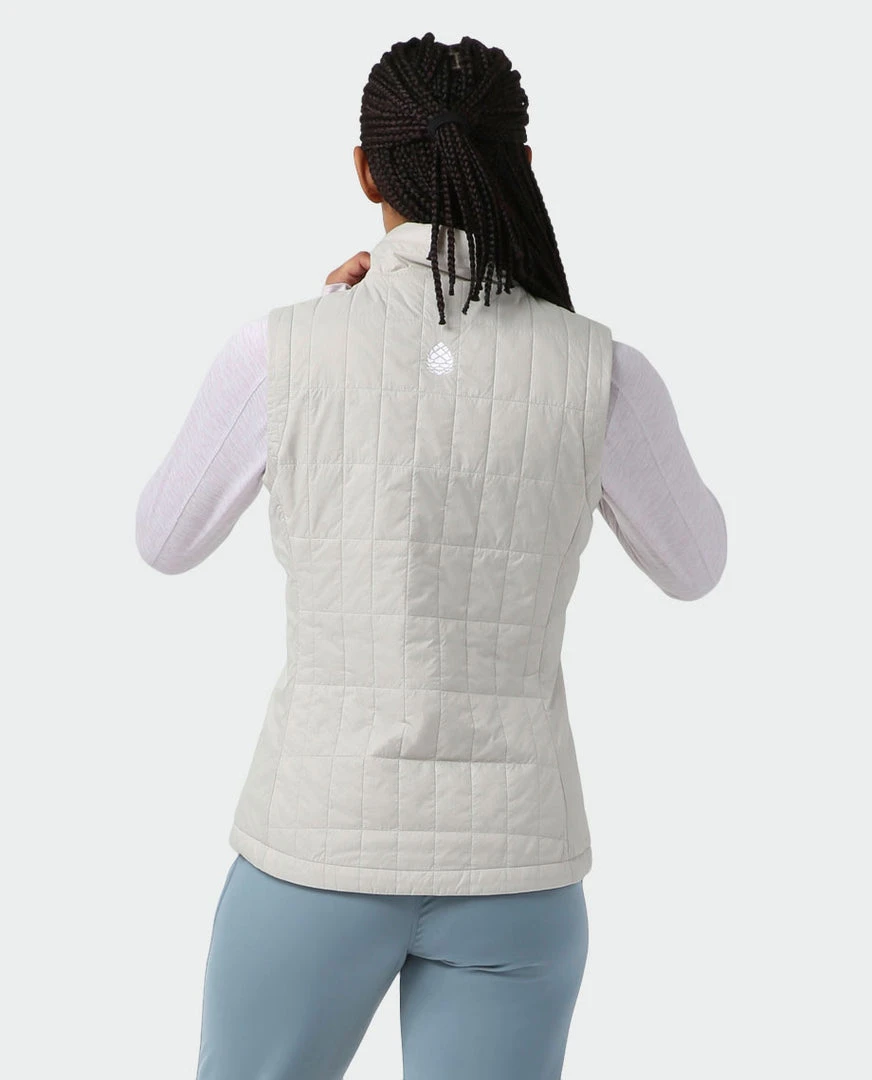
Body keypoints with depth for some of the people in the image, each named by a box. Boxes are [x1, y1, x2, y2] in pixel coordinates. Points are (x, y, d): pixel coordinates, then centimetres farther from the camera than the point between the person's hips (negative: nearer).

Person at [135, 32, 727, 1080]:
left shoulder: (281, 350, -9)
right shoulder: (603, 372, -7)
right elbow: (692, 566, 12)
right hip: (510, 865, 1)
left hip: (324, 849, 0)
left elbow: (165, 539, 10)